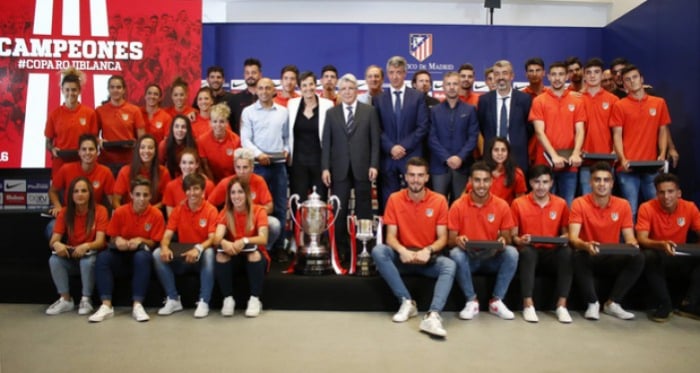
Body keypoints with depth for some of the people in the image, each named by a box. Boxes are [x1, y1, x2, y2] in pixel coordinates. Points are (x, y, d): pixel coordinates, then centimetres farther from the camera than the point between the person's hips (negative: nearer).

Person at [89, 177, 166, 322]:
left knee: (143, 256, -37)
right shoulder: (120, 212, -5)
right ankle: (106, 306, -29)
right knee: (102, 257, -28)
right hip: (121, 255, 2)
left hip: (140, 255, -2)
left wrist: (141, 240, -23)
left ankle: (137, 305, -33)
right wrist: (117, 240, -20)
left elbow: (154, 243, -4)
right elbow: (112, 239, 3)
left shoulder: (156, 215, -9)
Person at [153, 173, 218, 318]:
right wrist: (165, 247, -29)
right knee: (158, 254, -21)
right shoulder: (178, 210, 3)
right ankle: (173, 300, -13)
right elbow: (167, 235, -5)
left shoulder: (211, 210, -8)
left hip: (201, 257, -3)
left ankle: (204, 302, -28)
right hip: (181, 257, 4)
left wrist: (198, 249, -38)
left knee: (209, 252, -36)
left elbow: (212, 238, -17)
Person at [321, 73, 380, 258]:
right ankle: (341, 249, 11)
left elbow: (375, 140, 2)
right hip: (339, 168, 1)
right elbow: (326, 142, 6)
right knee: (339, 210, 2)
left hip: (362, 167, -1)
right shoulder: (331, 113, 11)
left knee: (364, 209, 6)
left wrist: (374, 165, -7)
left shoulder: (369, 111, 7)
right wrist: (325, 167, -3)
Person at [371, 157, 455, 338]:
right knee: (378, 251, -28)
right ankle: (407, 301, -26)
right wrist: (402, 250, -27)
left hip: (429, 258, -1)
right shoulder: (394, 199, -2)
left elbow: (443, 238, -5)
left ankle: (433, 316, -46)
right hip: (403, 256, 1)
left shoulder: (439, 200, -3)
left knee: (449, 265, -31)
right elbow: (390, 236, -5)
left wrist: (428, 251, -26)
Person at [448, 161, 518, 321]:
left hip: (493, 257, 2)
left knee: (512, 253, -27)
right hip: (468, 257, -1)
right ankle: (472, 301, -14)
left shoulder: (502, 205, -4)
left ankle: (496, 301, -11)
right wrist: (458, 240, -29)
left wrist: (503, 242, -22)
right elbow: (451, 240, -5)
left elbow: (506, 238, 3)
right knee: (455, 254, -33)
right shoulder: (458, 206, -8)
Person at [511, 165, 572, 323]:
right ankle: (528, 305, -31)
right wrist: (520, 240, -21)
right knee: (527, 251, -36)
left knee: (567, 252, -30)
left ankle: (561, 305, -24)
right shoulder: (518, 203, -1)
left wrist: (565, 238, -12)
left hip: (551, 253, 2)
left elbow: (565, 232, 11)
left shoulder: (561, 203, 5)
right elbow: (513, 235, 1)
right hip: (530, 252, -2)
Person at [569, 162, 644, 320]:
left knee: (638, 258, -24)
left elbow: (629, 237, -3)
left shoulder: (623, 205, -1)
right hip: (589, 256, -3)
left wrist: (631, 244, -29)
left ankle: (612, 303, -8)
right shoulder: (579, 203, -11)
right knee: (578, 257, -35)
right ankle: (592, 303, -14)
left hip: (612, 257, 3)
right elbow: (573, 237, -20)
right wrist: (585, 245, -43)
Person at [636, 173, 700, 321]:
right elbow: (642, 239, -21)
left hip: (680, 255, 3)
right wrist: (662, 244, -43)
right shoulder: (647, 208, -15)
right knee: (648, 257, -36)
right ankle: (663, 305, -20)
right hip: (657, 253, -3)